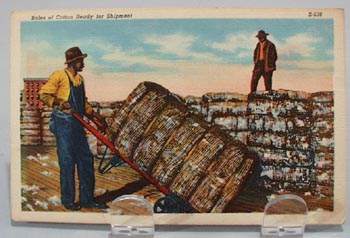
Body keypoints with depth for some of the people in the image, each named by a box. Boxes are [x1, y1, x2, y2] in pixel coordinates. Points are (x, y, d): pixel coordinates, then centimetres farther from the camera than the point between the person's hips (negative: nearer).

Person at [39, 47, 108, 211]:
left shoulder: (80, 79, 16)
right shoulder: (59, 76, -7)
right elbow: (43, 94, -9)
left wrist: (95, 116, 16)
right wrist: (58, 102, -23)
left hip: (77, 123, 8)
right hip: (63, 122, -8)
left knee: (86, 159, 7)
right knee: (67, 160, -3)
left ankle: (87, 199, 15)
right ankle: (68, 200, 9)